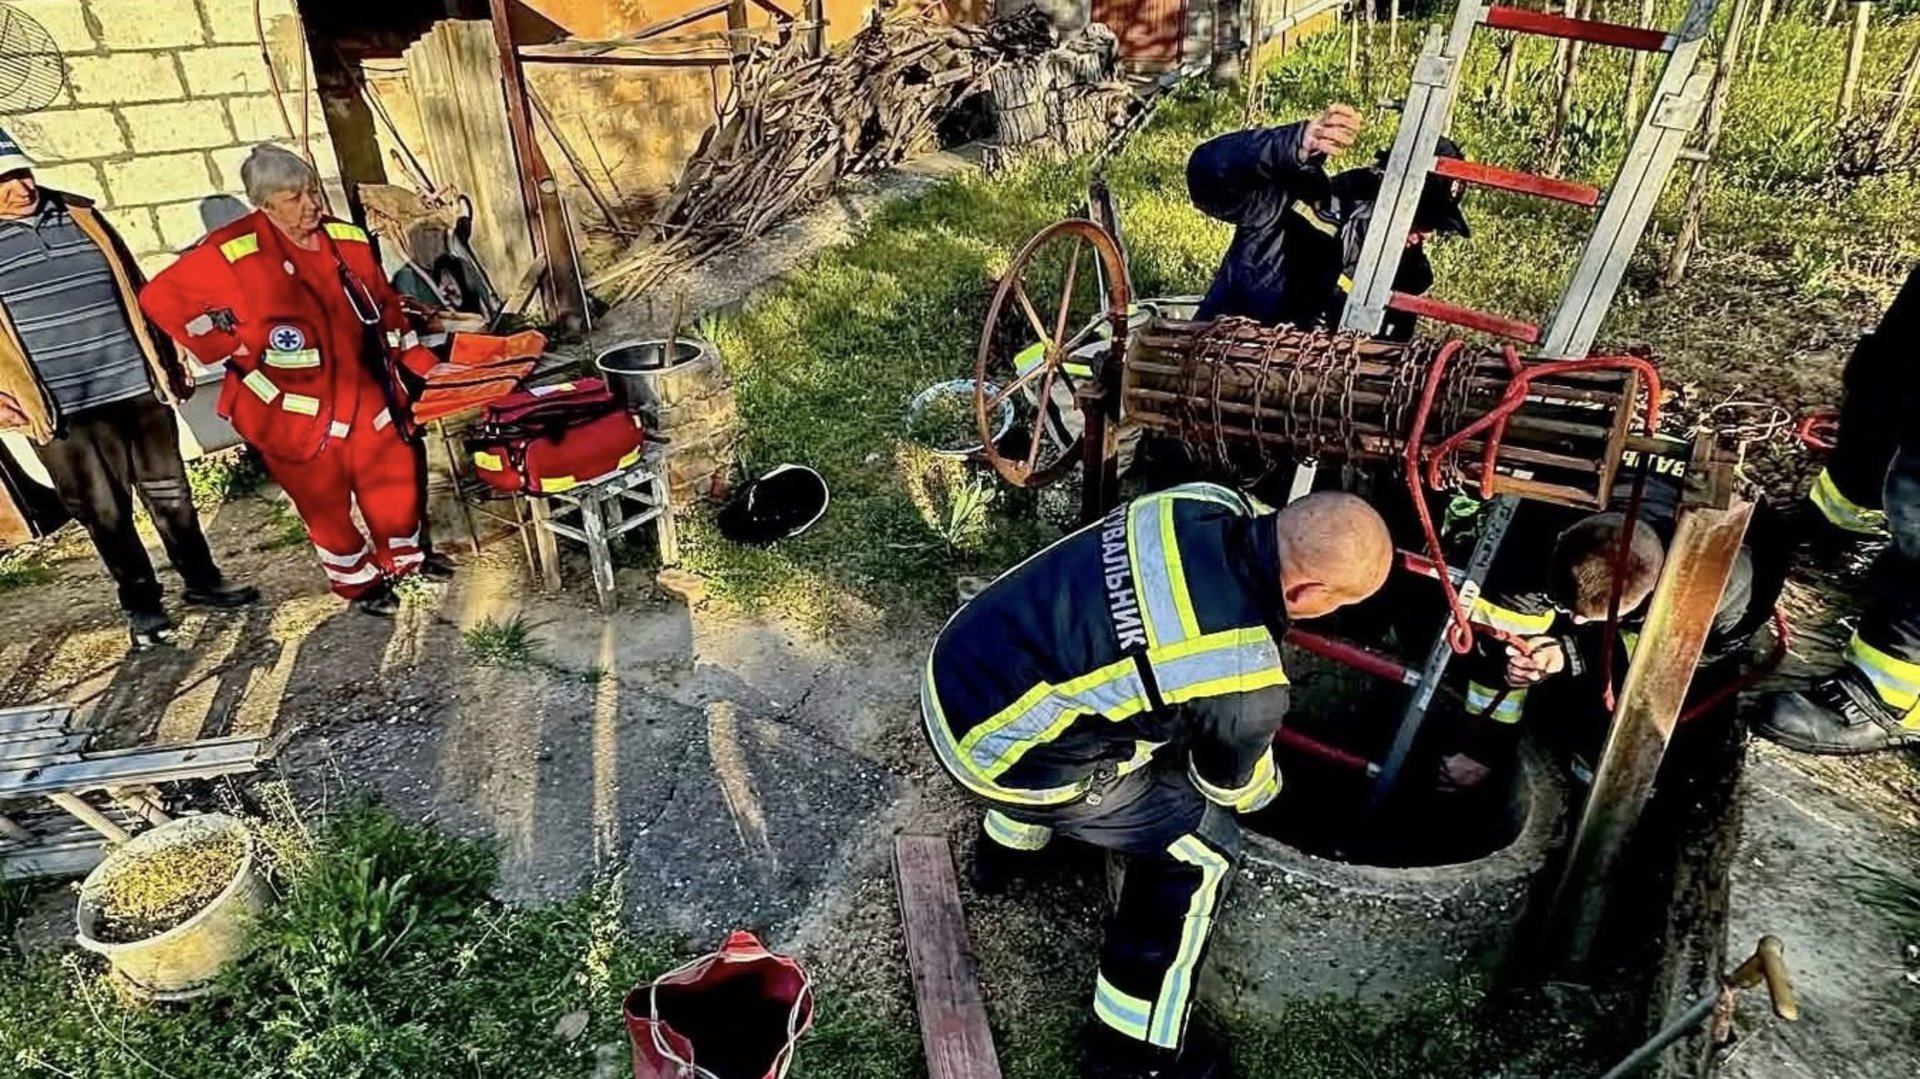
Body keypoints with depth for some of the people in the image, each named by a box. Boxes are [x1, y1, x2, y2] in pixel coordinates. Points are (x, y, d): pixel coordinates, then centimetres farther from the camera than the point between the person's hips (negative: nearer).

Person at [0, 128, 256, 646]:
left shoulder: (81, 215, 5)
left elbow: (136, 290, 13)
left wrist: (170, 358, 15)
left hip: (138, 386, 2)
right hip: (62, 408, -2)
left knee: (169, 493, 12)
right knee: (104, 512, 7)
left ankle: (202, 580, 27)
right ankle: (140, 602, 22)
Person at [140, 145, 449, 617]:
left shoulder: (347, 239, 1)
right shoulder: (233, 251, -13)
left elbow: (385, 308, 10)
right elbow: (160, 299, -9)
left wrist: (422, 362, 8)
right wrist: (235, 347, -12)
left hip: (364, 394, 4)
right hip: (295, 409, -4)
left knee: (395, 480, 12)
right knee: (325, 499, 9)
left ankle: (403, 560, 38)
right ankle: (358, 582, 30)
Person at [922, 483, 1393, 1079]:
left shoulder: (1209, 502, -6)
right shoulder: (1246, 685, -23)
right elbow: (1233, 785, 1)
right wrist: (1268, 786, 25)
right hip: (1003, 756, -8)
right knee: (1202, 847, 8)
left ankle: (1004, 848, 62)